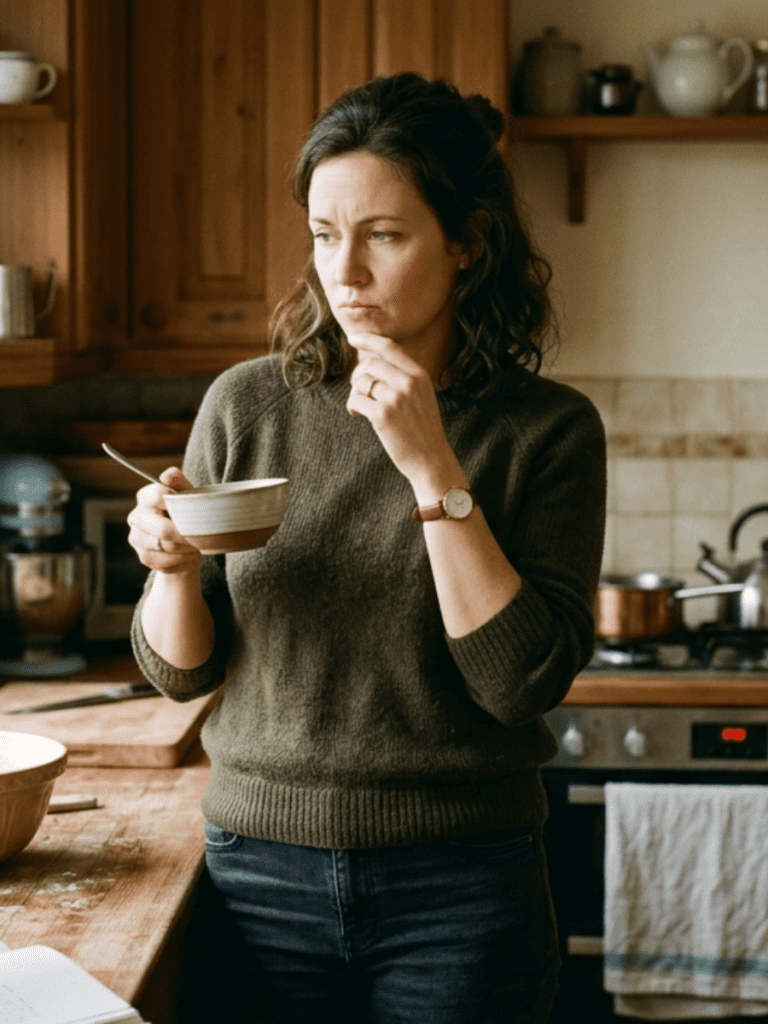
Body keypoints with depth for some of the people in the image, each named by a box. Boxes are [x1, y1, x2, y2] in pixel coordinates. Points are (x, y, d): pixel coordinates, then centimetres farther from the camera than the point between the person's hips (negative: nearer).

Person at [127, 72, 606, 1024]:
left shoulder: (546, 429, -6)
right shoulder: (247, 404, -1)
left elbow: (525, 683, -15)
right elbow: (181, 671, 5)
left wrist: (433, 468, -19)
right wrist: (173, 568, -16)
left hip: (460, 884, -2)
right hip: (262, 869, 2)